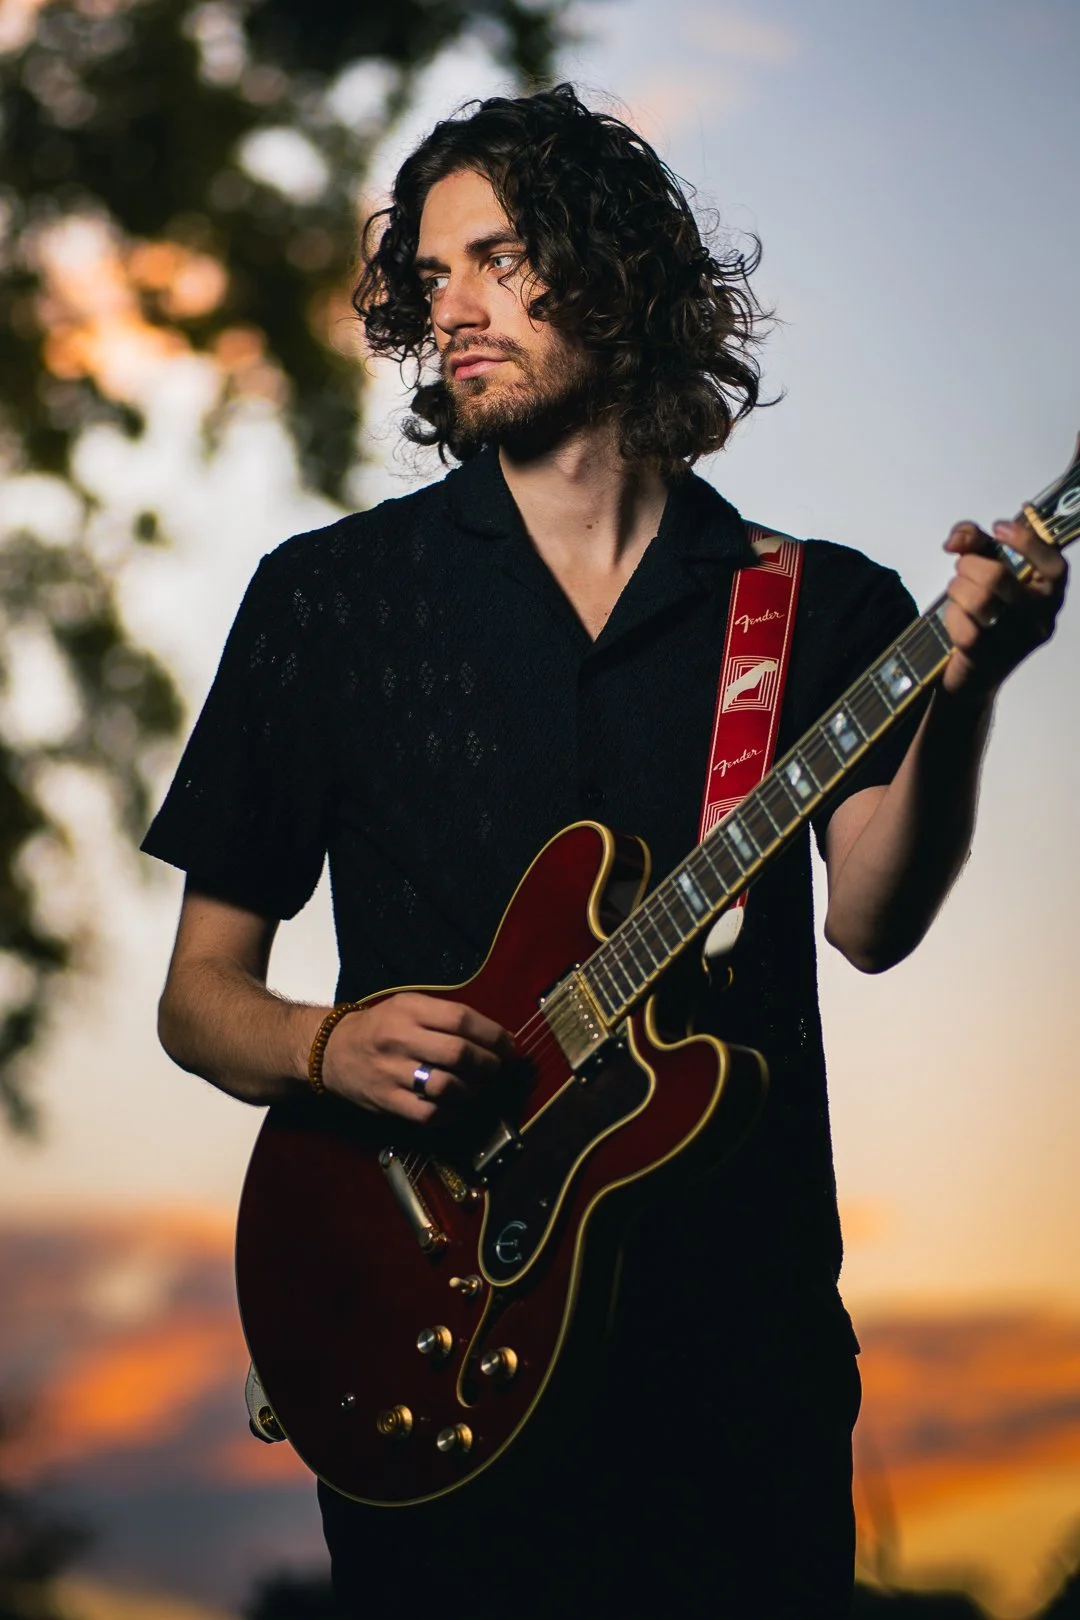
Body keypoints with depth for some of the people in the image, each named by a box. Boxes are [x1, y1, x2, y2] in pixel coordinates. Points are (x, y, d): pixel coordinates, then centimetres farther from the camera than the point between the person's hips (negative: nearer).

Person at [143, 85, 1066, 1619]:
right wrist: (330, 1048, -15)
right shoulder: (328, 595, 4)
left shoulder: (827, 607, 5)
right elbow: (200, 989, 6)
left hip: (743, 1340, 1)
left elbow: (869, 921, -9)